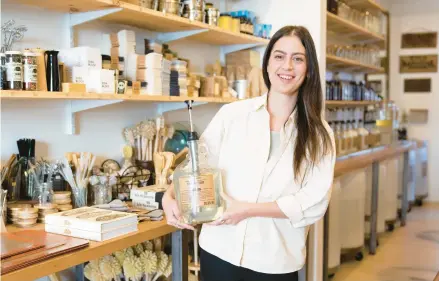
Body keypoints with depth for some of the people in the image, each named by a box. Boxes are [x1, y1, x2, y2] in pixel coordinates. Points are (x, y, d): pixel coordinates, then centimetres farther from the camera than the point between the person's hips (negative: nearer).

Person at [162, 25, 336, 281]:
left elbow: (314, 202, -10)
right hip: (220, 252, 0)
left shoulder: (319, 135, -3)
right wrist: (170, 197, -17)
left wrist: (248, 209, -18)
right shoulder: (232, 114, -3)